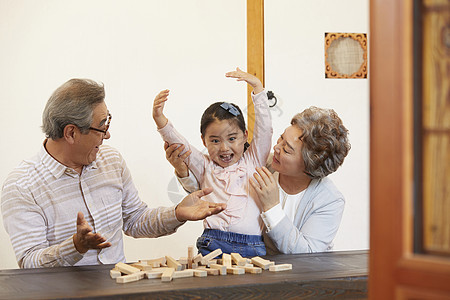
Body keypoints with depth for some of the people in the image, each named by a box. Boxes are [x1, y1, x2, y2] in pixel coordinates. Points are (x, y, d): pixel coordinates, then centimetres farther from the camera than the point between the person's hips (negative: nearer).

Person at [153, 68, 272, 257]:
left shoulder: (253, 161, 16)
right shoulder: (205, 167, 16)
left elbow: (264, 128, 8)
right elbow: (179, 145, 5)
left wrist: (257, 87, 2)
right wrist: (159, 119, -10)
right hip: (213, 245, 0)